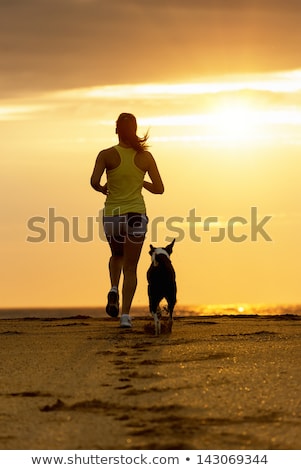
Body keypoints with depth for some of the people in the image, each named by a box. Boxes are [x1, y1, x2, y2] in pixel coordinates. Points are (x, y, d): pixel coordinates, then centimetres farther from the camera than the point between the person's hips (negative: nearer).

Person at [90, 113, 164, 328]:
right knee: (130, 267, 7)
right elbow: (159, 189, -1)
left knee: (117, 255, 28)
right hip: (136, 214, 0)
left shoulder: (107, 155, -5)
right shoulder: (145, 157, -1)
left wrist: (102, 189, 6)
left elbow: (94, 181, -17)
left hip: (112, 215, 0)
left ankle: (114, 290, 2)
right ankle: (126, 314, -7)